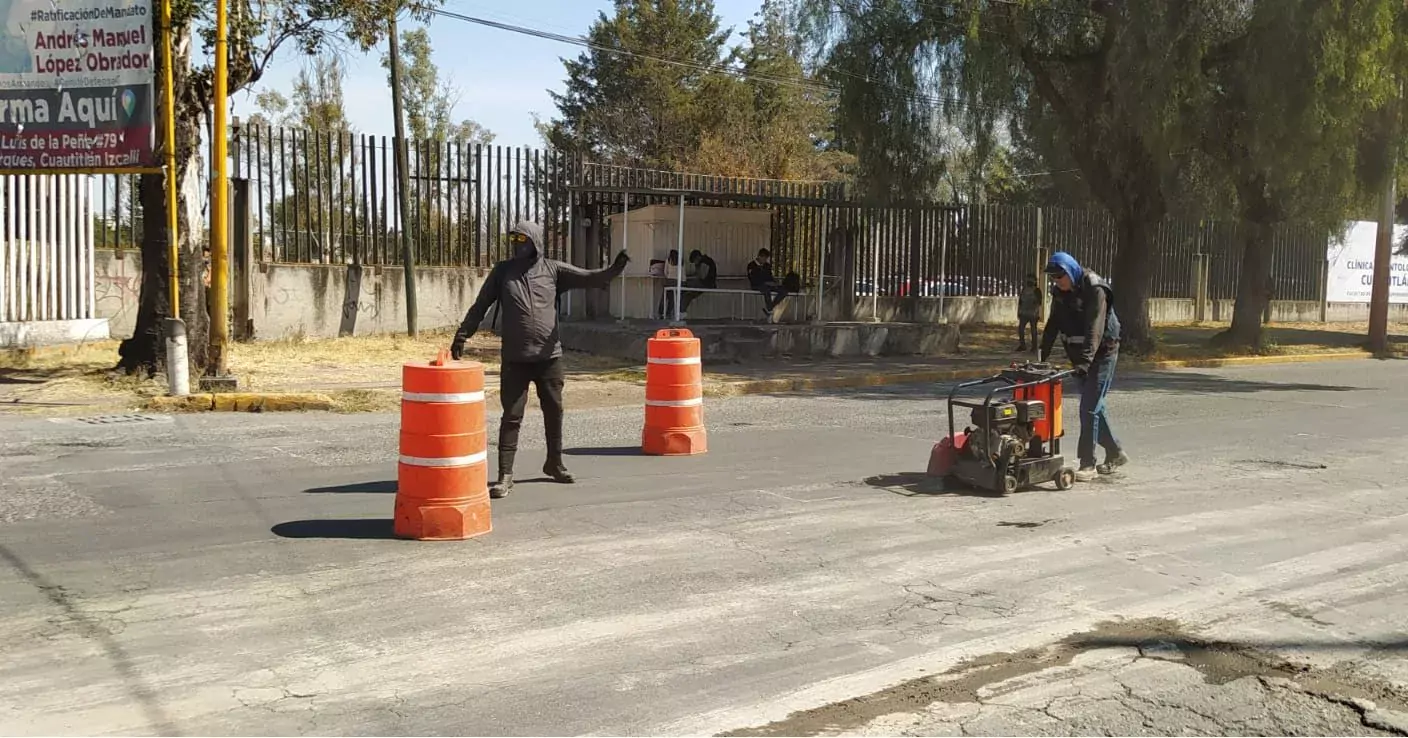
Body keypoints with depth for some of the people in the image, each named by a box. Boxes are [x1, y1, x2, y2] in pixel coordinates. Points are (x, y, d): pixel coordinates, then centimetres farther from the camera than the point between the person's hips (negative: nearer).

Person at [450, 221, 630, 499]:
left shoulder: (553, 269, 2)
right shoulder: (502, 271, 3)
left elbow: (589, 278, -5)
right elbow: (480, 306, 7)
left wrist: (614, 270, -22)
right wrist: (462, 336, 3)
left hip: (549, 356, 2)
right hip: (514, 359, -1)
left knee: (554, 411, 15)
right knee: (512, 416, -2)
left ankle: (554, 463, 34)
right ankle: (505, 476, 3)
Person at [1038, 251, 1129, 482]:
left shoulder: (1095, 290, -20)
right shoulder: (1060, 293, 4)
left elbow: (1095, 329, -29)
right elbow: (1053, 325, 4)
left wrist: (1085, 360, -38)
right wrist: (1041, 355, -6)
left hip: (1101, 354, -8)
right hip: (1080, 357, 8)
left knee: (1089, 407, -10)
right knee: (1094, 406, 13)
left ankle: (1088, 464, -5)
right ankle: (1115, 453, 28)